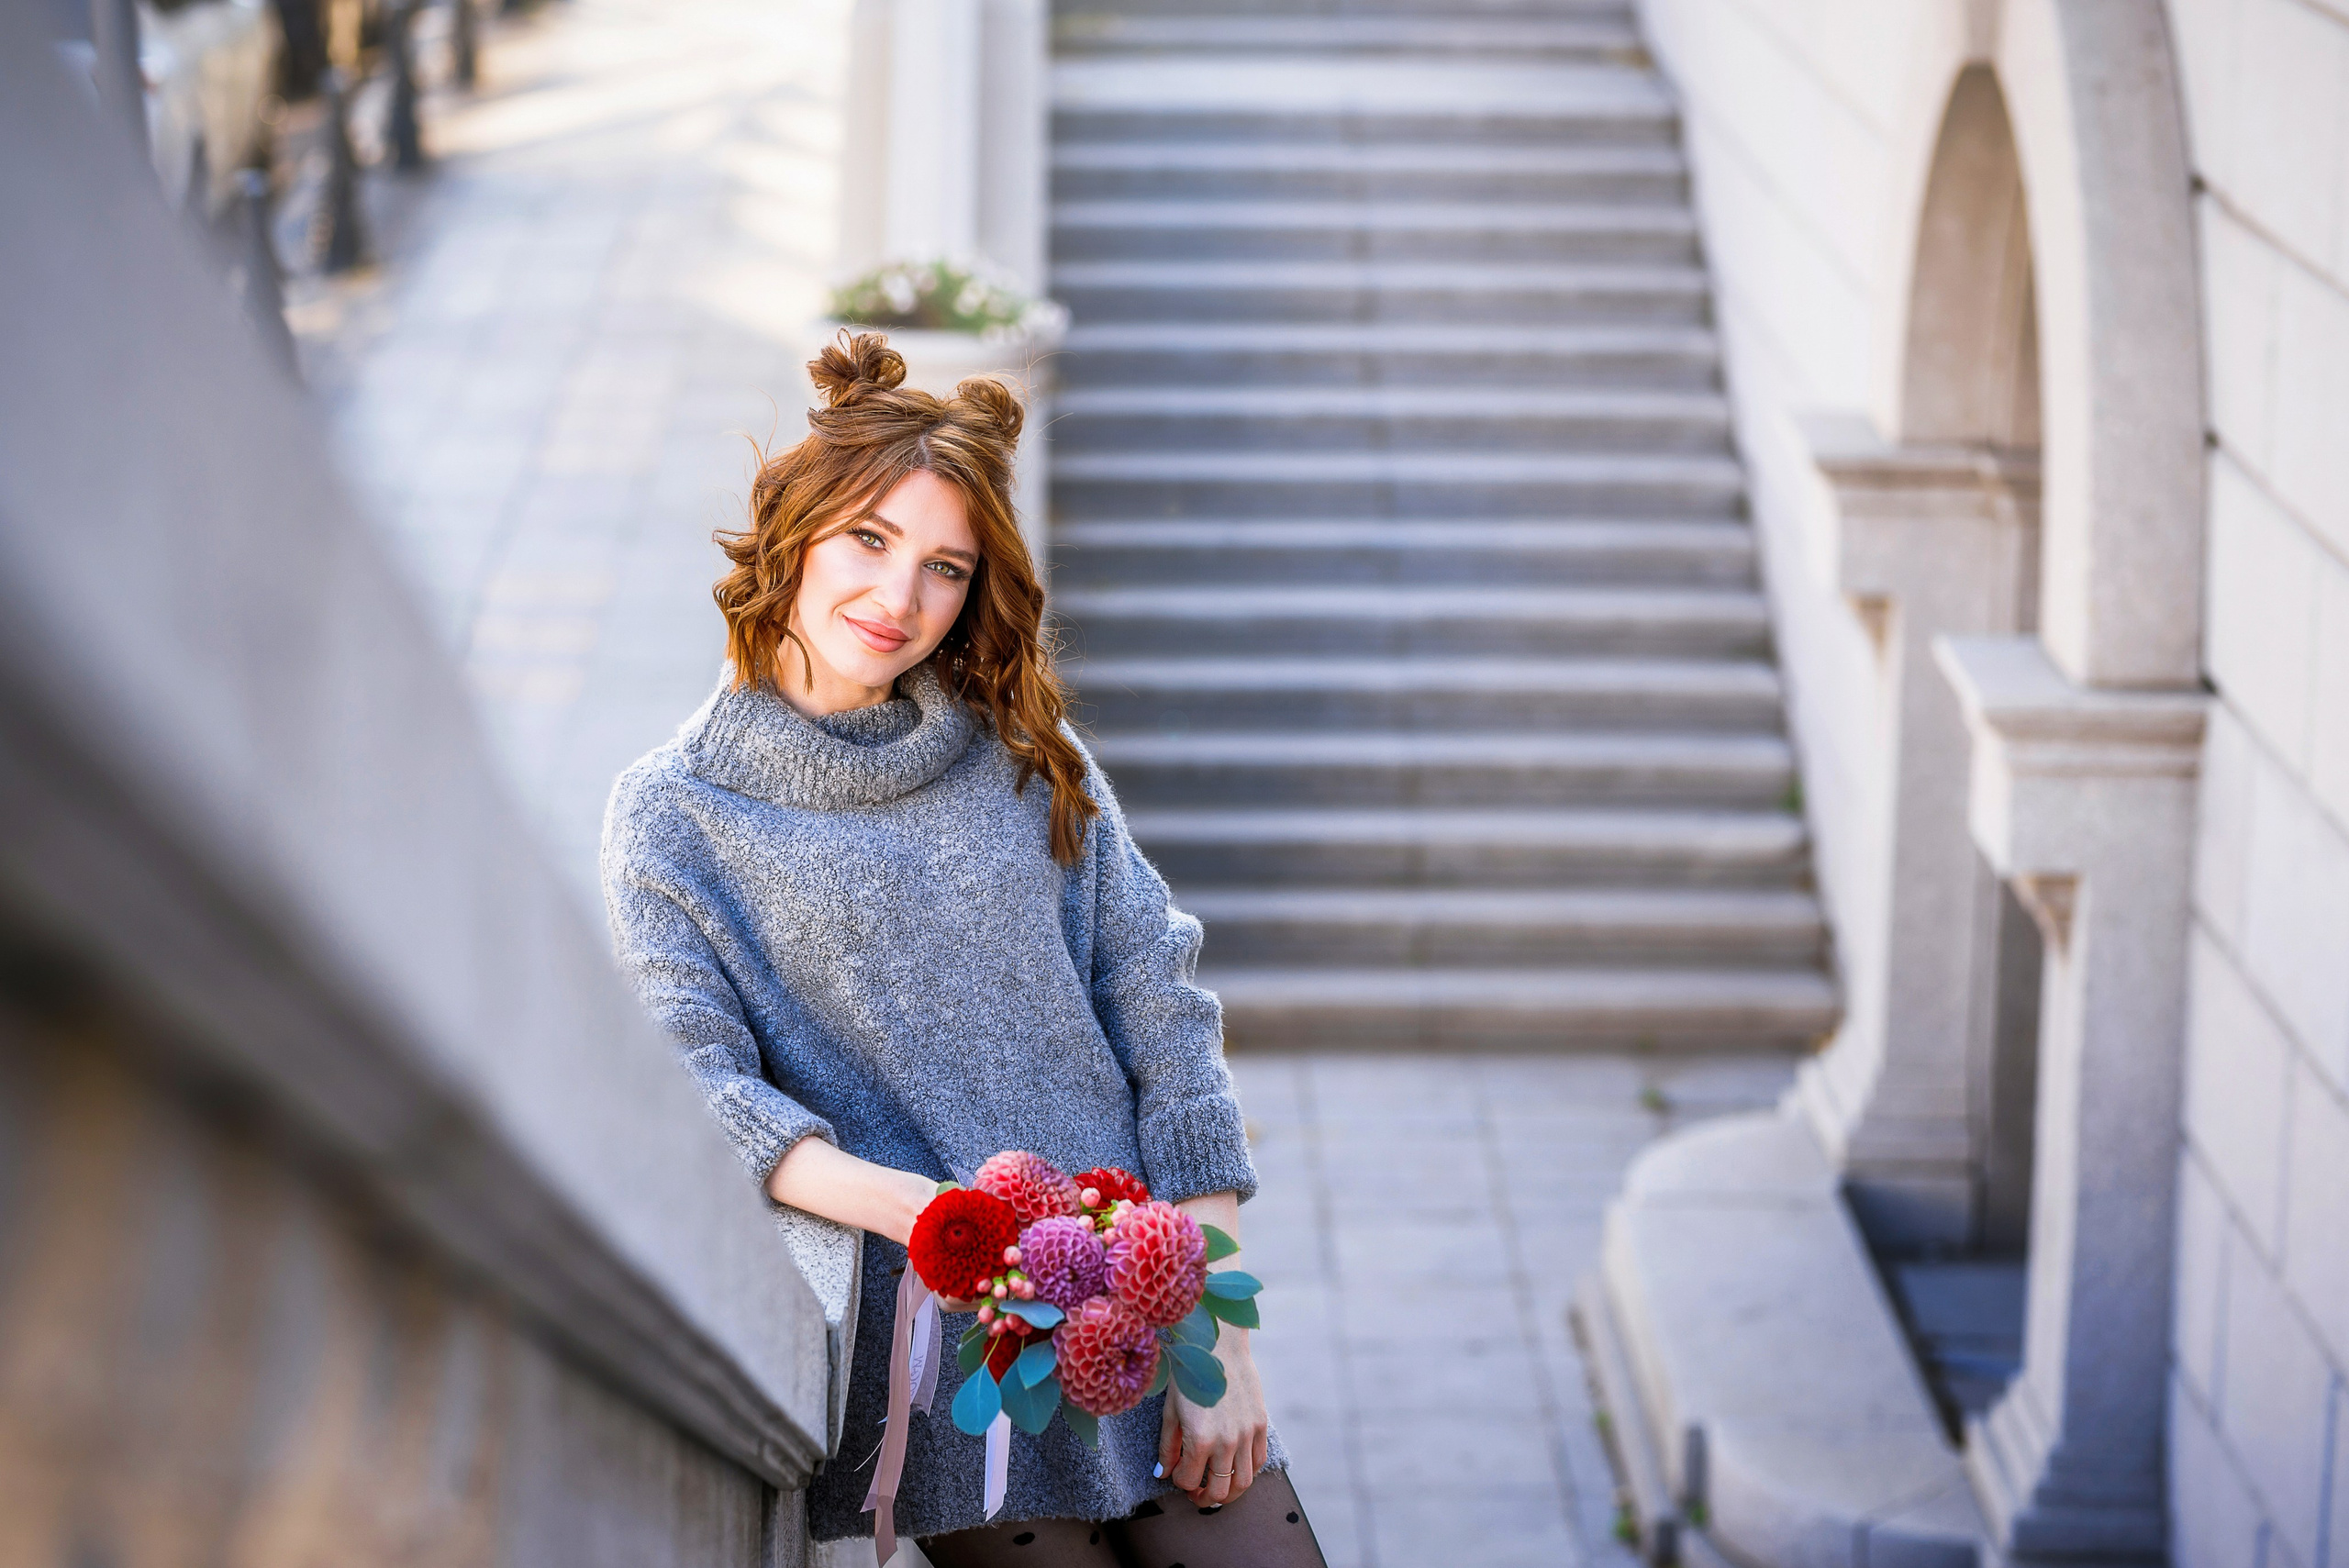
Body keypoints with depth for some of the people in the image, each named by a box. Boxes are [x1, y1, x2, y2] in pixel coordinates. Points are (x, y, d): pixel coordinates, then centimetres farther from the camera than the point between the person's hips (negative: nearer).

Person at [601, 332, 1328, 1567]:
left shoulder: (1027, 760, 10)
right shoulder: (672, 814, 2)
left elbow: (1165, 1025, 6)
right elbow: (698, 1088, -9)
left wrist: (1219, 1345, -2)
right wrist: (920, 1210, -27)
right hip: (940, 1378, -3)